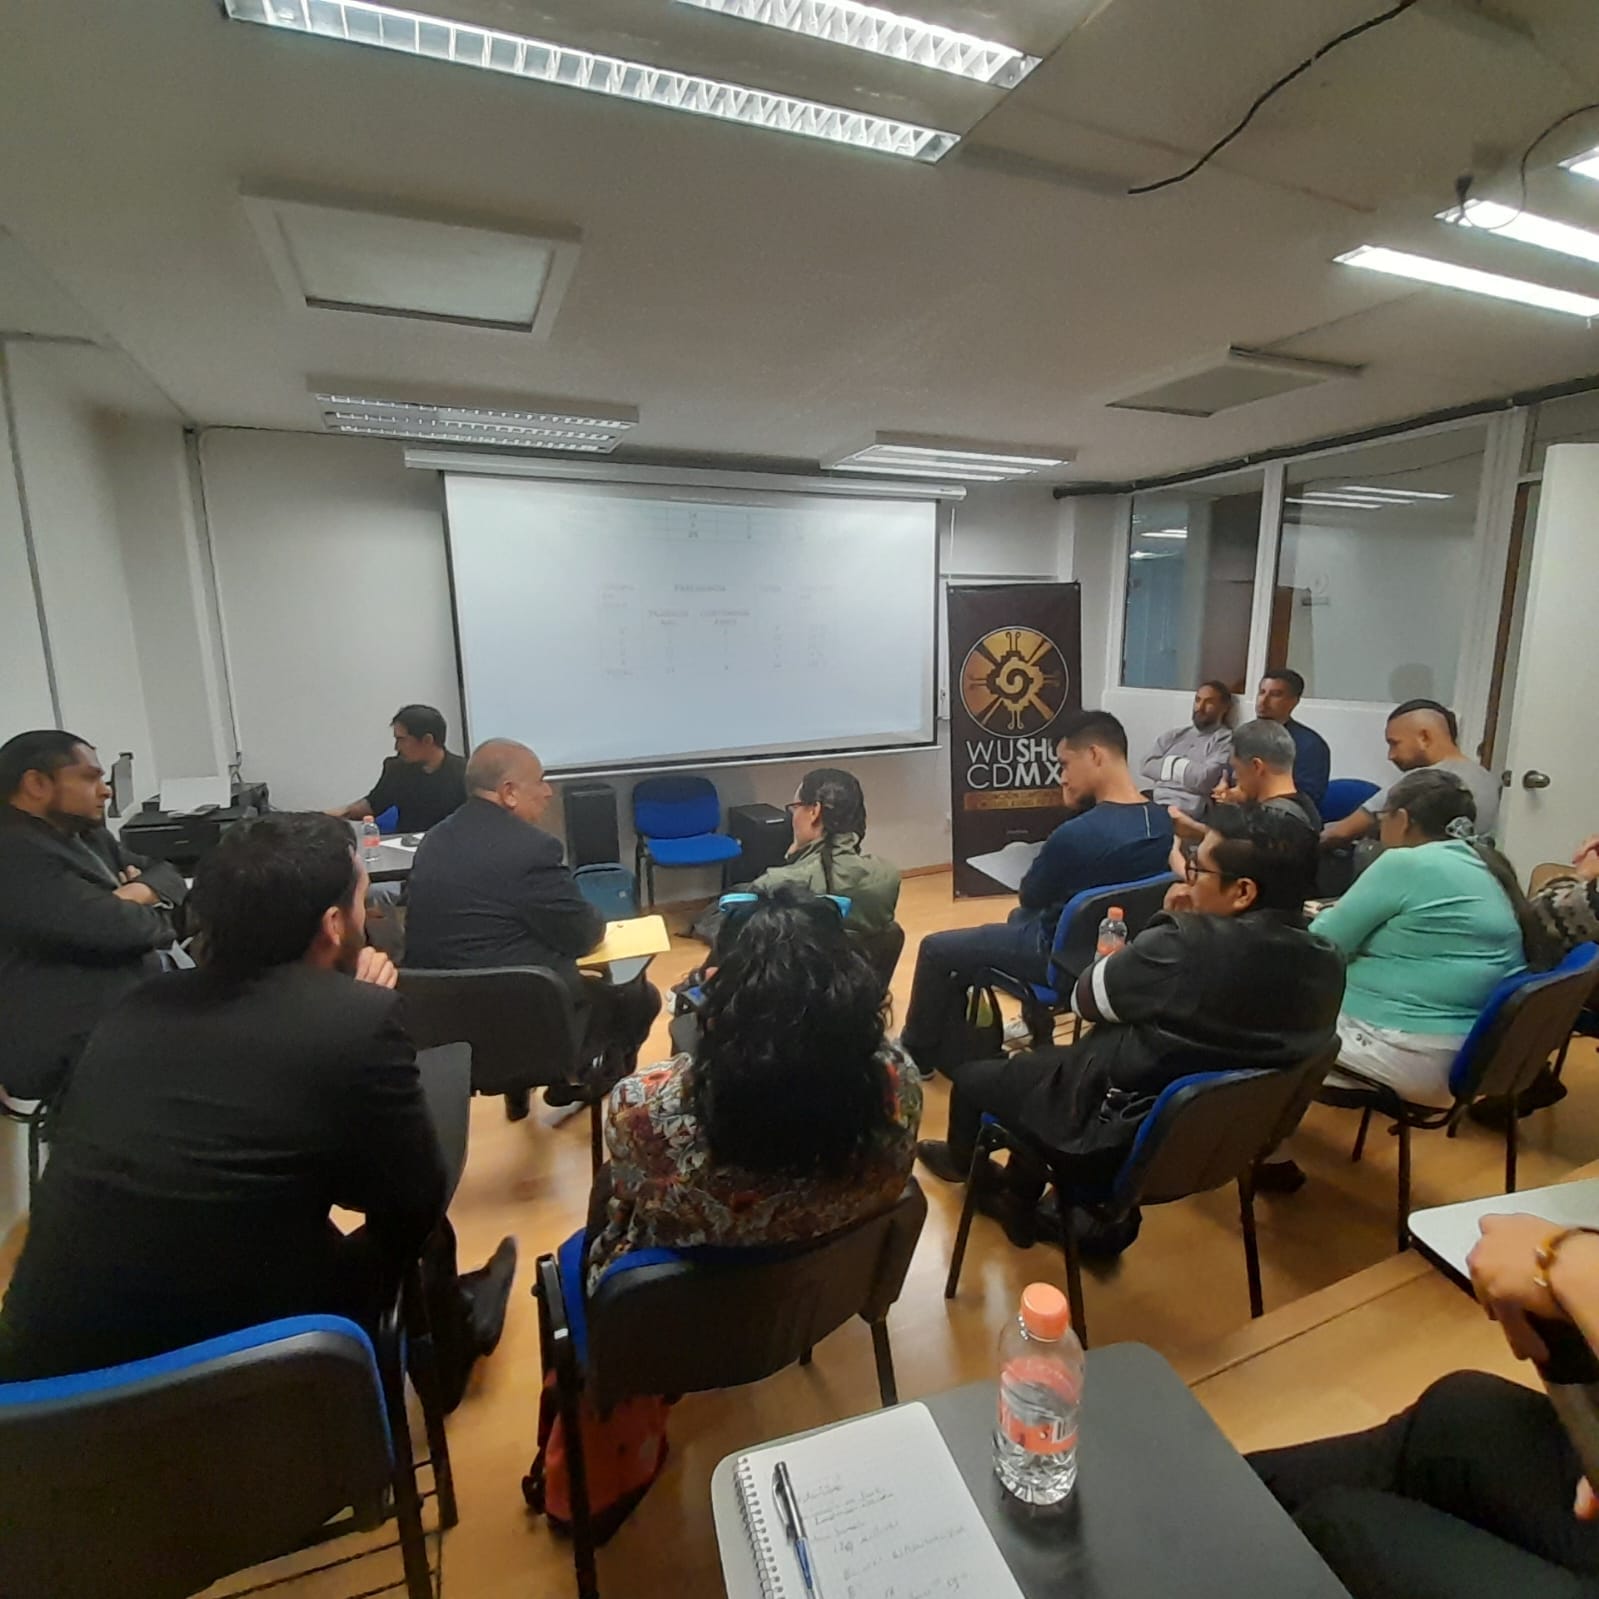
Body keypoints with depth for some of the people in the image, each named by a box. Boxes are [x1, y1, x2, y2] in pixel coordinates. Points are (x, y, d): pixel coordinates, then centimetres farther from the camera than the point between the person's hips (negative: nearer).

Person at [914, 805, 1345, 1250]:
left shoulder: (1189, 947, -32)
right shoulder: (1325, 963, -9)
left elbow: (1084, 999, -15)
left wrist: (1169, 925, -6)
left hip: (1120, 1135, -7)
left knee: (971, 1075, 16)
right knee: (1043, 1063, 28)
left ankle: (962, 1163, 48)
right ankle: (1017, 1201, 40)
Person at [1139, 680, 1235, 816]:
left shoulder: (1226, 740, 2)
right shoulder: (1175, 735, 20)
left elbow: (1204, 779, -13)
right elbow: (1147, 767, 8)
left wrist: (1173, 766, 0)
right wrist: (1172, 764, -5)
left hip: (1186, 811, -6)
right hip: (1154, 803, 6)